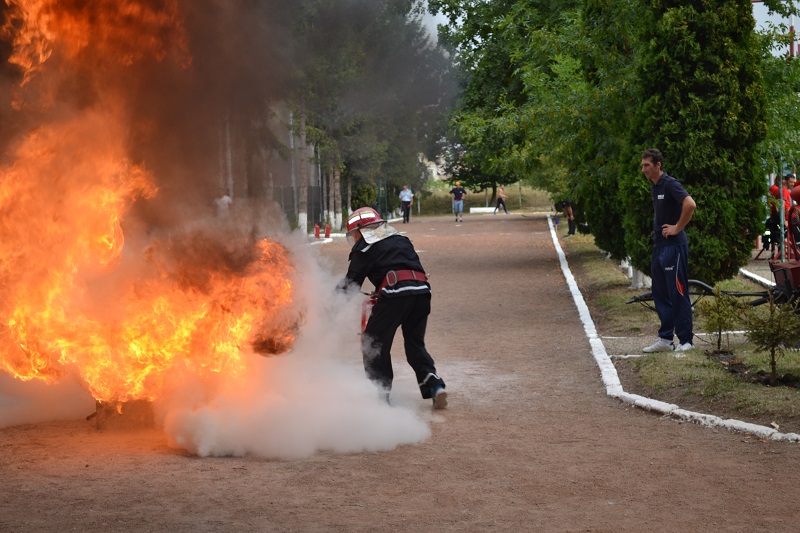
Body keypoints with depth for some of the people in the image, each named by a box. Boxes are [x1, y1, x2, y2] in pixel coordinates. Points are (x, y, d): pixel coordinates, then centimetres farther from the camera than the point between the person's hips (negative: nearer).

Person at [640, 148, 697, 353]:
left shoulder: (670, 184, -14)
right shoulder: (654, 187, 14)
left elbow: (690, 204, -28)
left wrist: (677, 228, -19)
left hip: (673, 245, -9)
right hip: (659, 244, 9)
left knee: (678, 294, -4)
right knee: (660, 294, 11)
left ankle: (685, 340, 3)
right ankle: (665, 339, 17)